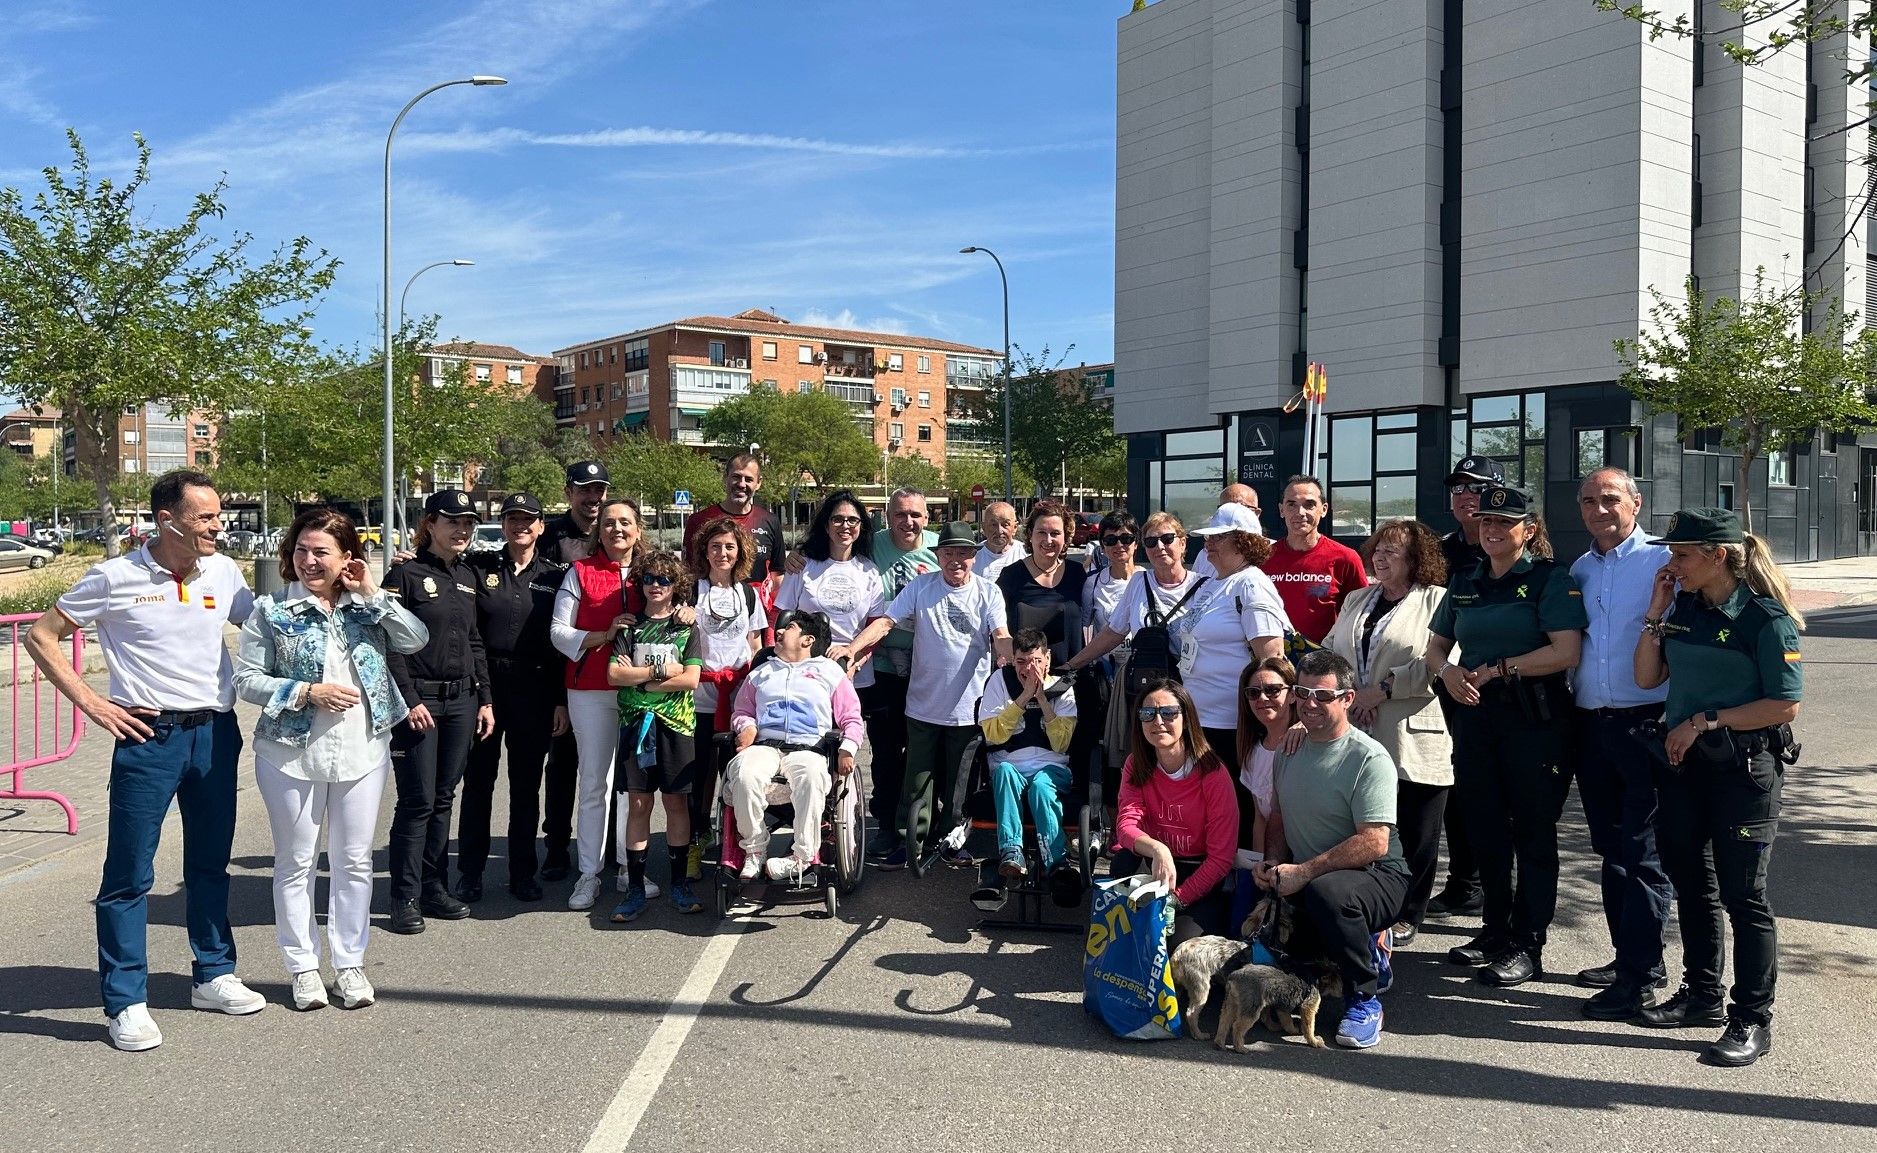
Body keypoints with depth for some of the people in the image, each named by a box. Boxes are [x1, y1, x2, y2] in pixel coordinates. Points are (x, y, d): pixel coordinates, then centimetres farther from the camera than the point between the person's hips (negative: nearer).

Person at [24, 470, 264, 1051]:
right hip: (148, 736, -4)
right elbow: (41, 635, 0)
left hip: (215, 732, 4)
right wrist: (91, 703, -7)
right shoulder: (116, 577, -8)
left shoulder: (224, 572, 3)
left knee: (211, 862, 15)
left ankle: (213, 975, 29)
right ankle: (126, 1002, 12)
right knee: (130, 873, 1)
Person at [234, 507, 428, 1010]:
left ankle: (350, 963, 21)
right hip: (292, 753, -2)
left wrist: (372, 593, -10)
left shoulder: (366, 606, 5)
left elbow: (416, 640, -8)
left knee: (355, 860, 9)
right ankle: (303, 966, 22)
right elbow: (246, 679, -4)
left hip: (363, 751, 2)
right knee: (296, 863, 8)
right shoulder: (271, 610, -2)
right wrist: (306, 692, -16)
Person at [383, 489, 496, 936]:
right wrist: (409, 700, -16)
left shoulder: (467, 576, 13)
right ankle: (405, 899, 6)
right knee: (417, 802, -3)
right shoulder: (407, 574, -7)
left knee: (443, 799, 11)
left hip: (461, 701, 6)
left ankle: (434, 889, 20)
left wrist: (485, 699, 12)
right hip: (418, 700, -6)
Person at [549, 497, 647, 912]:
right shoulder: (580, 572, 4)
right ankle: (589, 873, 10)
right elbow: (558, 632, -1)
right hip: (591, 691, -2)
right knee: (593, 782, 2)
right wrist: (604, 636, -14)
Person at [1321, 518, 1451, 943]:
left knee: (1415, 835, 5)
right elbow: (1328, 651, 15)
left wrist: (1383, 690, -14)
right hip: (1355, 735, 5)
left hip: (1412, 740, -5)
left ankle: (1407, 915, 19)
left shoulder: (1436, 601, 0)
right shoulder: (1356, 599, 19)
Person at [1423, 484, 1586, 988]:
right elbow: (1435, 646, 19)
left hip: (1535, 718, -6)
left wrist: (1493, 671, -14)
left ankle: (1527, 945, 10)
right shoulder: (1464, 582, 13)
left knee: (1532, 832, 2)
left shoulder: (1551, 579, -5)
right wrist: (1448, 671, -4)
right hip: (1476, 716, 6)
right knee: (1485, 829, 12)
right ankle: (1496, 930, 26)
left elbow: (1566, 652, -17)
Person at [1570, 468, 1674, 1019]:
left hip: (1645, 721, -6)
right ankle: (1626, 955, 26)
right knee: (1610, 849, 14)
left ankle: (1641, 973, 4)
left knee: (1642, 854, -3)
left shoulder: (1662, 561, -6)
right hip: (1591, 723, 7)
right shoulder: (1580, 570, 14)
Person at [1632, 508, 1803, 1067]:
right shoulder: (1683, 608, 5)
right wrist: (1655, 614, -3)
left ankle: (1752, 1020, 11)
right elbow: (1646, 677, 5)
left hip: (1745, 769, -7)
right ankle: (1702, 993, 31)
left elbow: (1786, 705, -15)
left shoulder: (1765, 618, -13)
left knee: (1742, 894, 0)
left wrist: (1704, 722, -15)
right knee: (1691, 883, 16)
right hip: (1682, 764, 7)